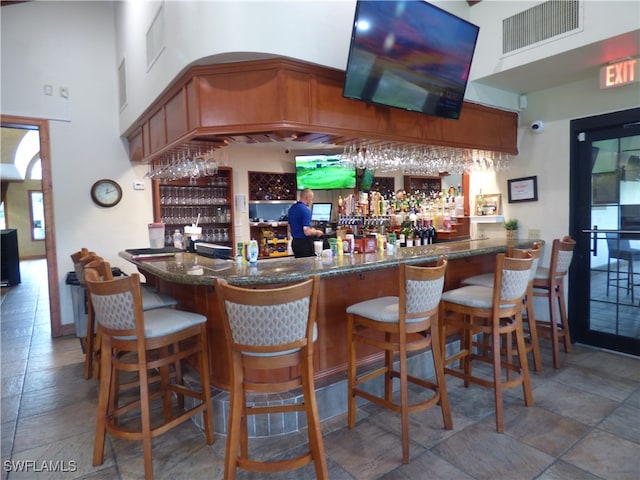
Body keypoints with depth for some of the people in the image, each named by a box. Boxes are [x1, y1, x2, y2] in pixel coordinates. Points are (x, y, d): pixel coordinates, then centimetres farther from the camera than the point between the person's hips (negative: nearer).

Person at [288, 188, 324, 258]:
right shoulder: (305, 210, -18)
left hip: (294, 242, 9)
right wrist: (316, 232, -3)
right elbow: (307, 232, -24)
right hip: (305, 243, -9)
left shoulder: (291, 208, 8)